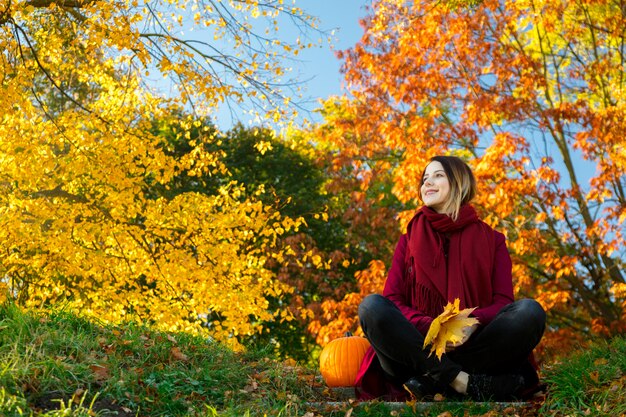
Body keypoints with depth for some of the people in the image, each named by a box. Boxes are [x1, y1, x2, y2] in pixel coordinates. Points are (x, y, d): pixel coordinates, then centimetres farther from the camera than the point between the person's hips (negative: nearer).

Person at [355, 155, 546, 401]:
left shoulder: (491, 239, 15)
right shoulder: (409, 240, 16)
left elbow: (503, 301, 4)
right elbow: (391, 299, 5)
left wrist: (475, 322, -20)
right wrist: (428, 327, -17)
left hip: (473, 348, 0)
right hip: (421, 348, 0)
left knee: (530, 311, -25)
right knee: (372, 306, -27)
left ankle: (433, 383, -31)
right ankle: (467, 384, -34)